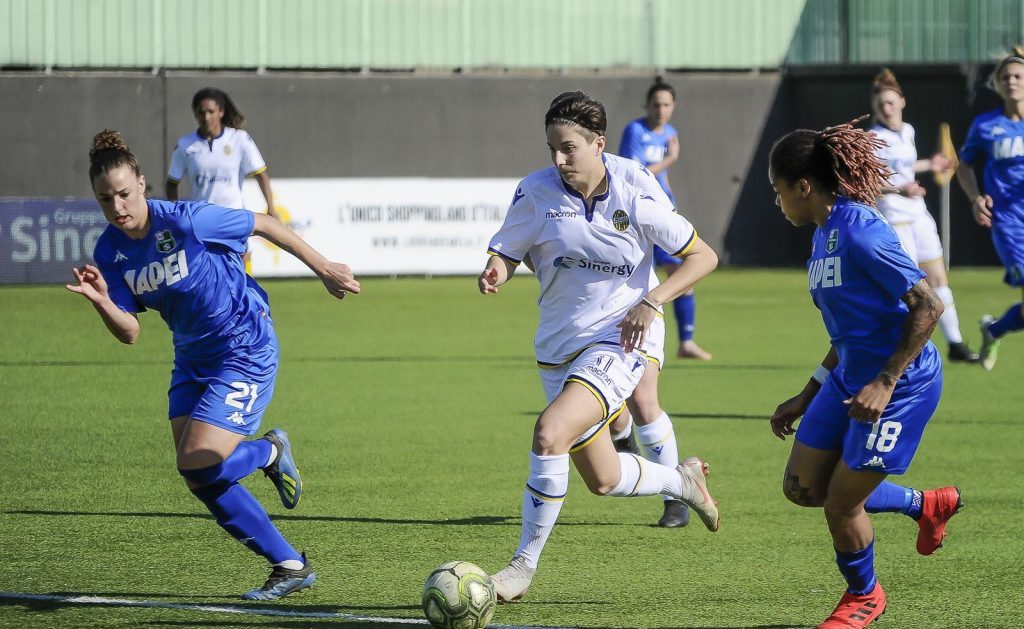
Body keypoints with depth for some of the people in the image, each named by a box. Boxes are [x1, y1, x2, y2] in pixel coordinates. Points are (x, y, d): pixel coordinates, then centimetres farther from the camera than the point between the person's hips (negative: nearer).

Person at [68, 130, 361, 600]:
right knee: (198, 479, 1)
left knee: (197, 464, -18)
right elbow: (129, 332, -5)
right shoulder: (109, 252, -4)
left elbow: (264, 225, -9)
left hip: (246, 351, -7)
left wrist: (323, 269, -2)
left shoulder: (186, 221, -22)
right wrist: (102, 302, -26)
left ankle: (271, 452, 15)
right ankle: (291, 567, 14)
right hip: (193, 360, 7)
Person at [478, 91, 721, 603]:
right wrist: (495, 272, -21)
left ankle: (525, 564, -15)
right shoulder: (536, 191, -5)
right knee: (602, 479, 14)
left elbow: (703, 257, -2)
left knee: (549, 435, -28)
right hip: (558, 348, 5)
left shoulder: (633, 202, -11)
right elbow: (506, 252, 4)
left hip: (615, 345, -5)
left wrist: (651, 302, -15)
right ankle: (682, 480, 47)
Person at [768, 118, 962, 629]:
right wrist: (806, 399, 21)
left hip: (901, 384, -10)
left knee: (841, 504, -2)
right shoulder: (824, 235, 9)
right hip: (851, 376, 10)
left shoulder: (859, 231, -21)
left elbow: (928, 306, -23)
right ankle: (926, 506, 28)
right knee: (801, 488, 10)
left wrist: (885, 382, -26)